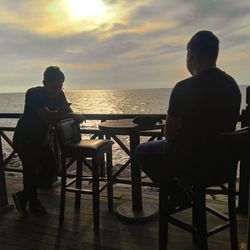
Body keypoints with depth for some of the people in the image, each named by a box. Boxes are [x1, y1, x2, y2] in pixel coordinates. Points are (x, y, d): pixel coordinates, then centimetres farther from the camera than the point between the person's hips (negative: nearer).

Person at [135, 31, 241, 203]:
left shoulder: (184, 88, -22)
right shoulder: (232, 84, -1)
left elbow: (169, 134, -15)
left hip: (192, 164, -7)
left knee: (142, 151, 16)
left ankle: (178, 193, 19)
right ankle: (182, 194, 31)